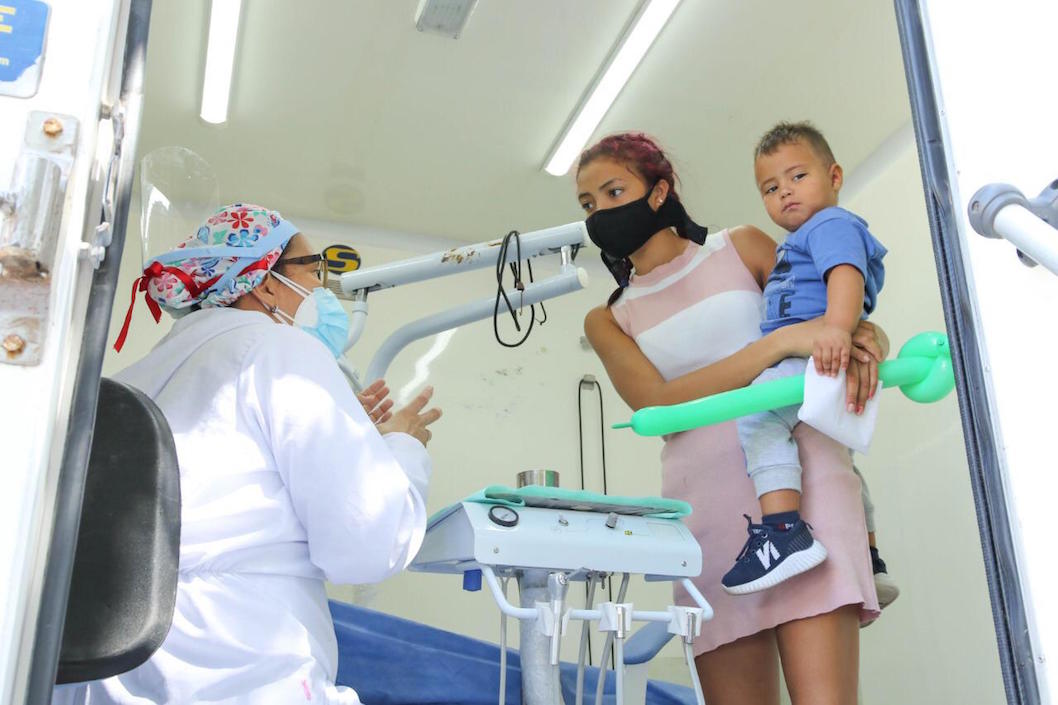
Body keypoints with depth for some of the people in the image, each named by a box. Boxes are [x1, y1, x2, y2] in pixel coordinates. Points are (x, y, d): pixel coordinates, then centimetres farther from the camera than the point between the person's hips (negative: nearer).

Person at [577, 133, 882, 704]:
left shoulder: (741, 248, 14)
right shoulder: (608, 320, 17)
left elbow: (856, 325, 15)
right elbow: (660, 403, -3)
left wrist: (864, 341, -11)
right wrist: (779, 342, -13)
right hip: (706, 501, 2)